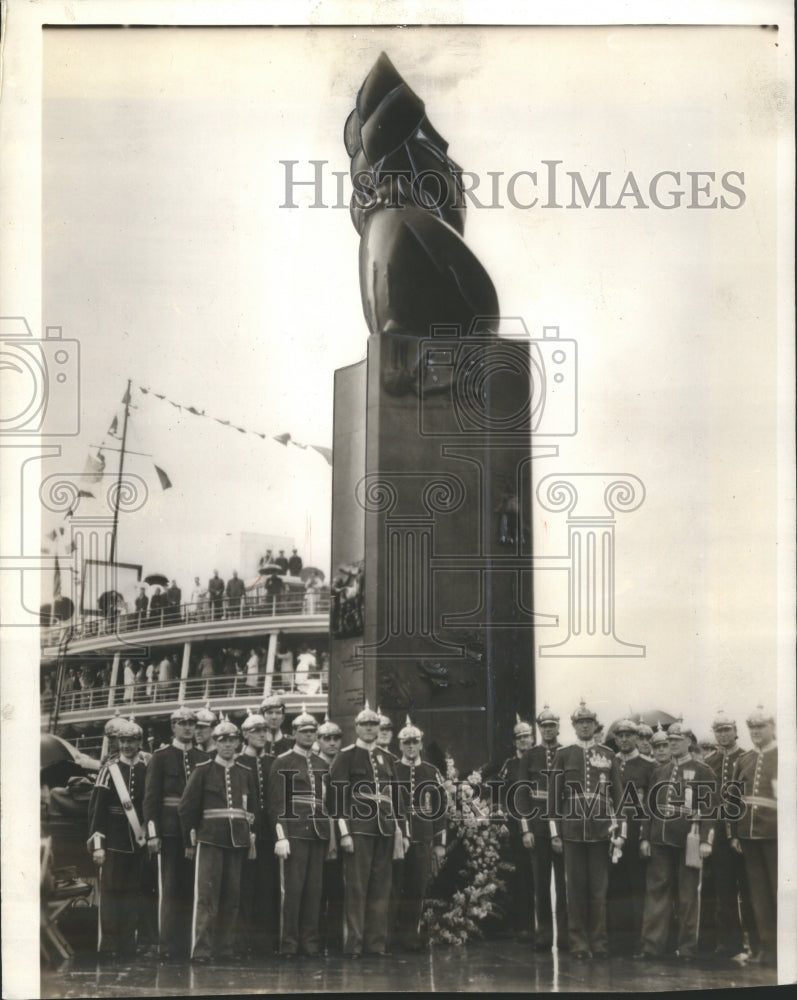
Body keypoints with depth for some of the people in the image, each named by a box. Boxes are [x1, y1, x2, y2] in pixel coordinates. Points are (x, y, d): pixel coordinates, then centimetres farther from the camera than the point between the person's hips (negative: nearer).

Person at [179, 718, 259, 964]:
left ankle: (225, 949, 10)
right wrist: (190, 841, 2)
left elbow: (254, 810, 19)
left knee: (232, 897, 4)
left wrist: (252, 838, 13)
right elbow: (187, 807, 2)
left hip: (238, 842, 4)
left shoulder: (246, 774, 13)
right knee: (206, 895, -9)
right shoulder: (203, 770, 2)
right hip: (209, 840, -4)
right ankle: (202, 950, -8)